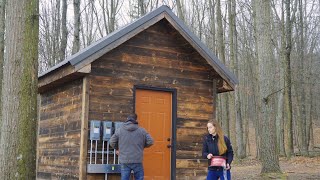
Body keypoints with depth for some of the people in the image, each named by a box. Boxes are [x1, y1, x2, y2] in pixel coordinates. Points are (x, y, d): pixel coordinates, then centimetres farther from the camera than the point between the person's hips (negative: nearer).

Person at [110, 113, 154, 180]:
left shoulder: (119, 130, 2)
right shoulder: (141, 130, 0)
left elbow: (112, 142, 3)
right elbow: (150, 141, -1)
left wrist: (118, 148, 21)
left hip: (124, 160, 1)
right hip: (137, 160, -1)